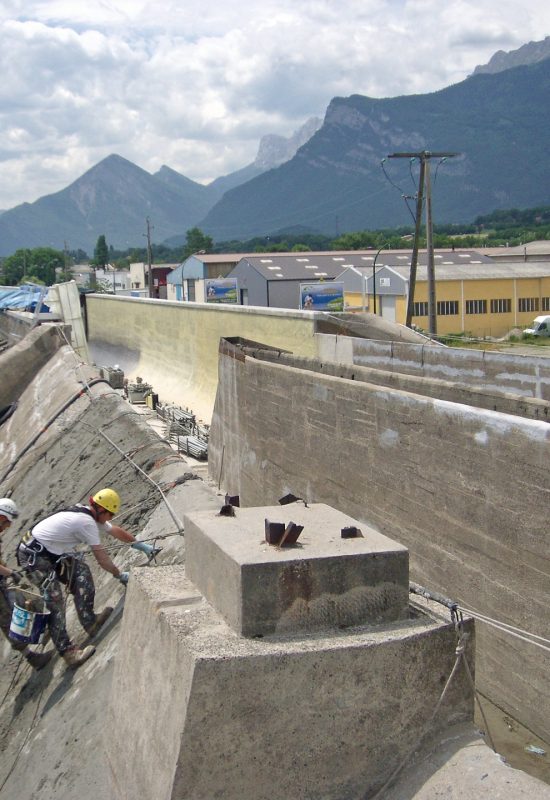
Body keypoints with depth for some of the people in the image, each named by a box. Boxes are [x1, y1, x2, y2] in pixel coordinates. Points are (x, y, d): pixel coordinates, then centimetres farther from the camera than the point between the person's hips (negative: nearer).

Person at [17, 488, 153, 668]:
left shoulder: (88, 514, 9)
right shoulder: (87, 522, -20)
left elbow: (115, 530, 22)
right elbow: (101, 557, -15)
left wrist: (140, 544, 27)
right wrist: (120, 575, -3)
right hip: (33, 557, -10)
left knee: (80, 569, 3)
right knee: (54, 601, -15)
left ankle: (89, 621, 3)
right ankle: (68, 652, -17)